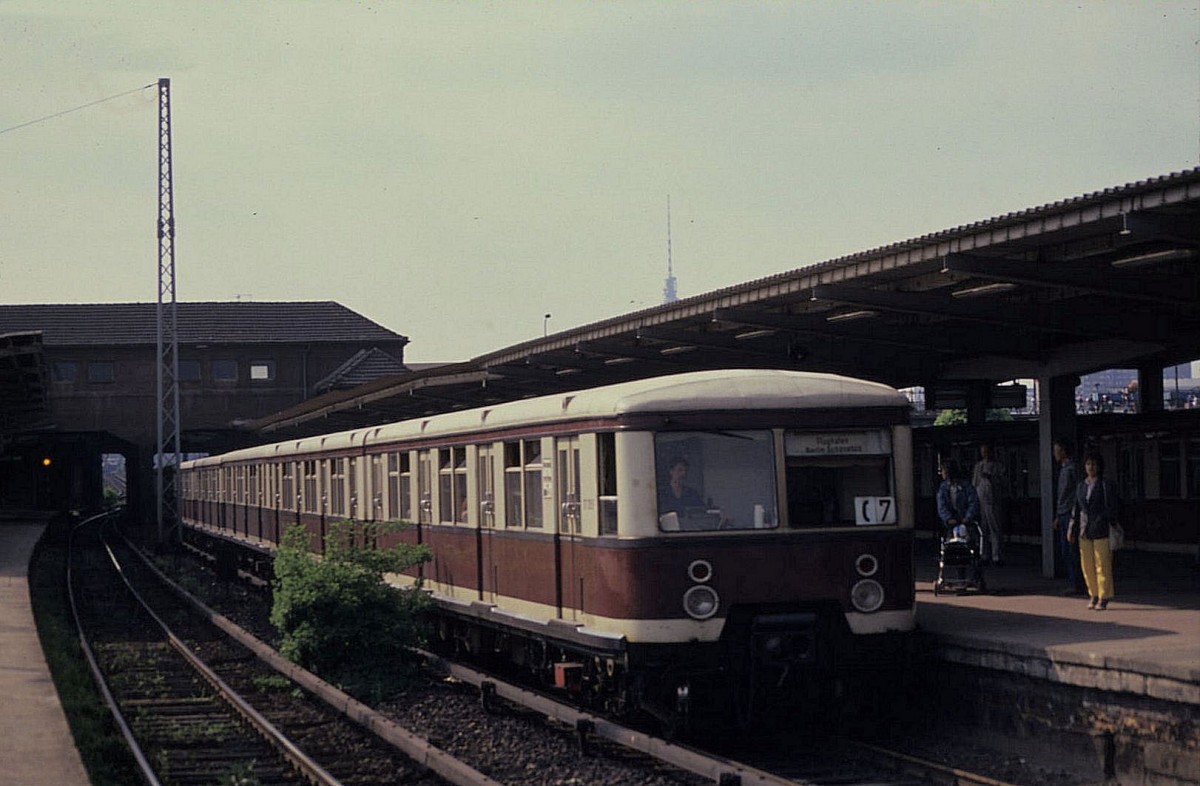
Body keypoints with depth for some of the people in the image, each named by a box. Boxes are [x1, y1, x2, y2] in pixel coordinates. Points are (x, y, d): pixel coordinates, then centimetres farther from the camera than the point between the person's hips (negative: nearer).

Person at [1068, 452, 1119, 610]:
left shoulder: (1106, 485, -2)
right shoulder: (1081, 486, 13)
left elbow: (1111, 508, -6)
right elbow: (1076, 509, 17)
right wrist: (1072, 529, 12)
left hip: (1101, 531, -5)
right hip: (1084, 531, 5)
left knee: (1102, 564, -4)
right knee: (1087, 565, 5)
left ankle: (1104, 597, 4)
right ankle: (1094, 595, 17)